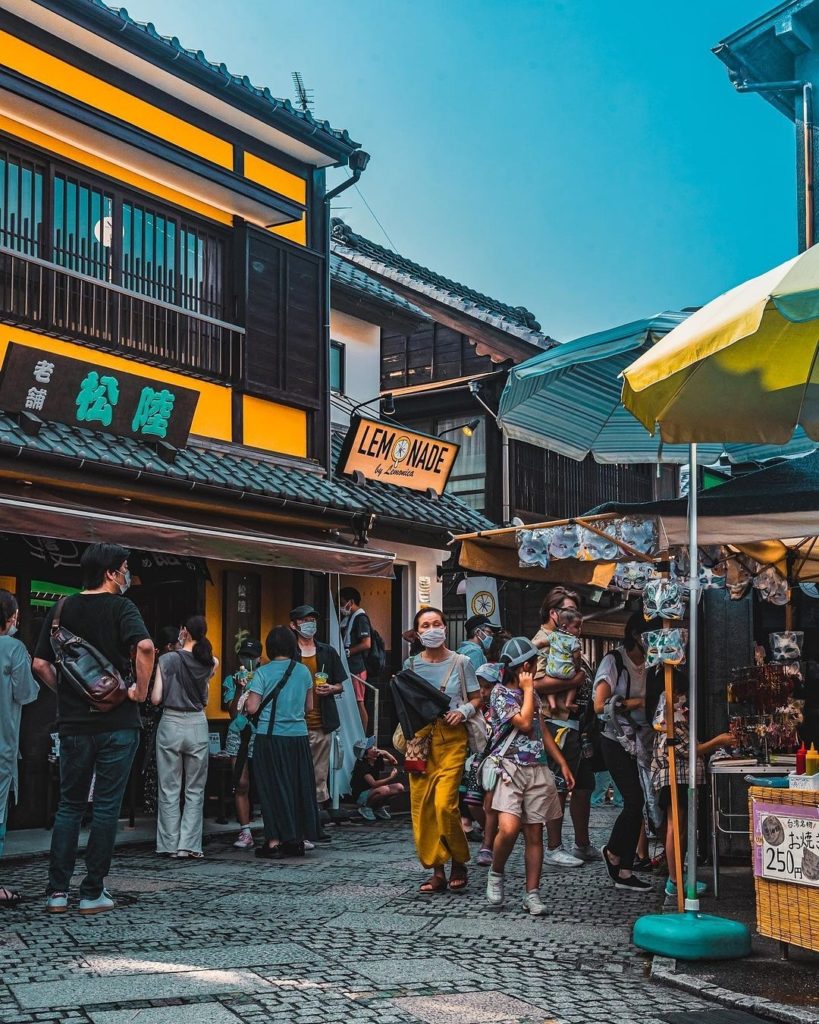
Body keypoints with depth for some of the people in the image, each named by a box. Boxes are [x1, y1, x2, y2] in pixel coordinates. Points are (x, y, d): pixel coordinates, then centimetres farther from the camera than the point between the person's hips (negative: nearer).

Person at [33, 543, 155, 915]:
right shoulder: (120, 607, -7)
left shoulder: (61, 610, 7)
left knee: (69, 804, 13)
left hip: (73, 722, 4)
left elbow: (40, 664, 5)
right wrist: (140, 689, -13)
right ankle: (92, 893, 6)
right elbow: (145, 646, -25)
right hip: (117, 721, -4)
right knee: (106, 807, 4)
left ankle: (57, 892, 9)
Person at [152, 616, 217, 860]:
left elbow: (155, 698, -6)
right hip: (197, 725, 2)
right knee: (195, 790, 9)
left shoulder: (168, 660, -8)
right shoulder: (209, 663, -1)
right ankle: (189, 844, 3)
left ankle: (171, 845, 8)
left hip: (171, 724, -2)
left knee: (169, 789, 7)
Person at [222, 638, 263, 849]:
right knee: (241, 784, -4)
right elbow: (233, 712, 4)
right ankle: (245, 832, -3)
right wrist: (239, 689, -7)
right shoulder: (232, 680, 12)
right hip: (238, 734, 1)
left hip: (260, 734, -1)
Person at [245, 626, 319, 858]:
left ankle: (274, 841, 3)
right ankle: (296, 840, 16)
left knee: (272, 787, 4)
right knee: (297, 785, 11)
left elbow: (252, 708, -11)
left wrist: (247, 699, 10)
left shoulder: (263, 672, -7)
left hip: (270, 737, -3)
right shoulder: (303, 671, 3)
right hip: (298, 736, 3)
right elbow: (309, 707, 10)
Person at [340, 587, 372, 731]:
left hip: (357, 668, -9)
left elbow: (366, 644, -18)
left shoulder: (361, 618, -10)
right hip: (350, 667, 9)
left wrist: (347, 652, -13)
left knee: (359, 704, -5)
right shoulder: (349, 618, 18)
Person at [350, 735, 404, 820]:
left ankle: (378, 807, 6)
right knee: (384, 790, -35)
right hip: (361, 795, -8)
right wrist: (390, 778, -31)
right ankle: (365, 807, -10)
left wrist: (386, 754, -10)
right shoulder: (361, 765, -24)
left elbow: (394, 763, 6)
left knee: (399, 787, -7)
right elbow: (373, 784, -29)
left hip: (373, 792, 8)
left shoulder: (377, 759, -3)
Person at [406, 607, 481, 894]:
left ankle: (459, 862, 8)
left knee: (444, 803, -15)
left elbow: (477, 698, 10)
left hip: (452, 738, -3)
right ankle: (437, 872, 10)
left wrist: (463, 711, -9)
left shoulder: (460, 662, 3)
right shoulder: (411, 665, 9)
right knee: (421, 807, -1)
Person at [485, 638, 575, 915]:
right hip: (509, 768, -6)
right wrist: (528, 689, -4)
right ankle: (495, 874, 4)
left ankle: (532, 894, 7)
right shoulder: (501, 693, -5)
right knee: (509, 828, -22)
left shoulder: (532, 693, 18)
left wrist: (563, 764, 20)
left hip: (537, 770, 6)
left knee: (534, 834, 3)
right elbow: (524, 723, -16)